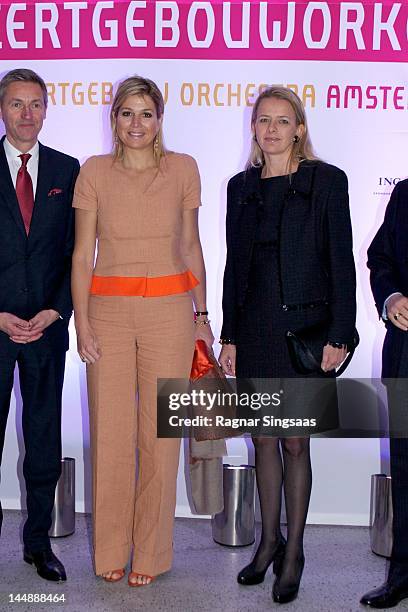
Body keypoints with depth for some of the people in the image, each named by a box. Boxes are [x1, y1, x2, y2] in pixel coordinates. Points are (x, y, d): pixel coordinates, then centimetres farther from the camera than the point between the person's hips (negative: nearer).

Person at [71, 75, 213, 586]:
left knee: (159, 433, 2)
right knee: (110, 432, 3)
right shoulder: (94, 172, 4)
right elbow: (82, 254, 3)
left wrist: (201, 313, 8)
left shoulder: (183, 169, 6)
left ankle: (150, 553, 19)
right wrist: (82, 323, -5)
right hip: (108, 310, 0)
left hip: (168, 309, 0)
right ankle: (111, 551, 21)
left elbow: (191, 246, 11)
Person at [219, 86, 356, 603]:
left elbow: (341, 262, -5)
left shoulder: (326, 180, -2)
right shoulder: (241, 186, 10)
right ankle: (270, 541, 29)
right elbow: (235, 263, 11)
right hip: (254, 328, 4)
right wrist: (229, 337, 7)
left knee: (295, 443, 2)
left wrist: (338, 336, -10)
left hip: (304, 327, -4)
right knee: (264, 439, 12)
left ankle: (293, 553, 19)